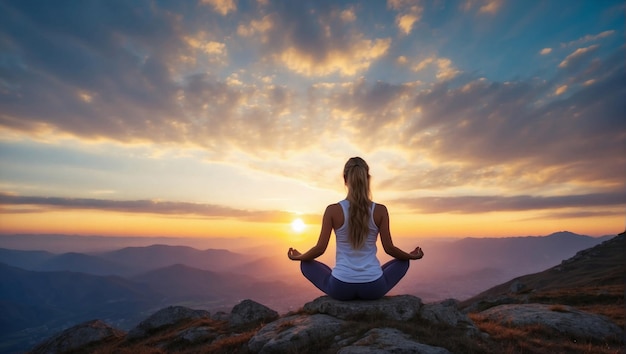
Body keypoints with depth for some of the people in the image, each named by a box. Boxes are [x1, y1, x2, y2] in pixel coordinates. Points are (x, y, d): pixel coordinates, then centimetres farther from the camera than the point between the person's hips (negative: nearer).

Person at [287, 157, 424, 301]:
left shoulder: (333, 210, -11)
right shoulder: (380, 210, -8)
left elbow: (320, 248, -6)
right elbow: (389, 248, 0)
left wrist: (298, 257, 15)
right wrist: (411, 256, 21)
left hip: (341, 288, -1)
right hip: (373, 288, 1)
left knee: (306, 264, 25)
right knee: (403, 262, 29)